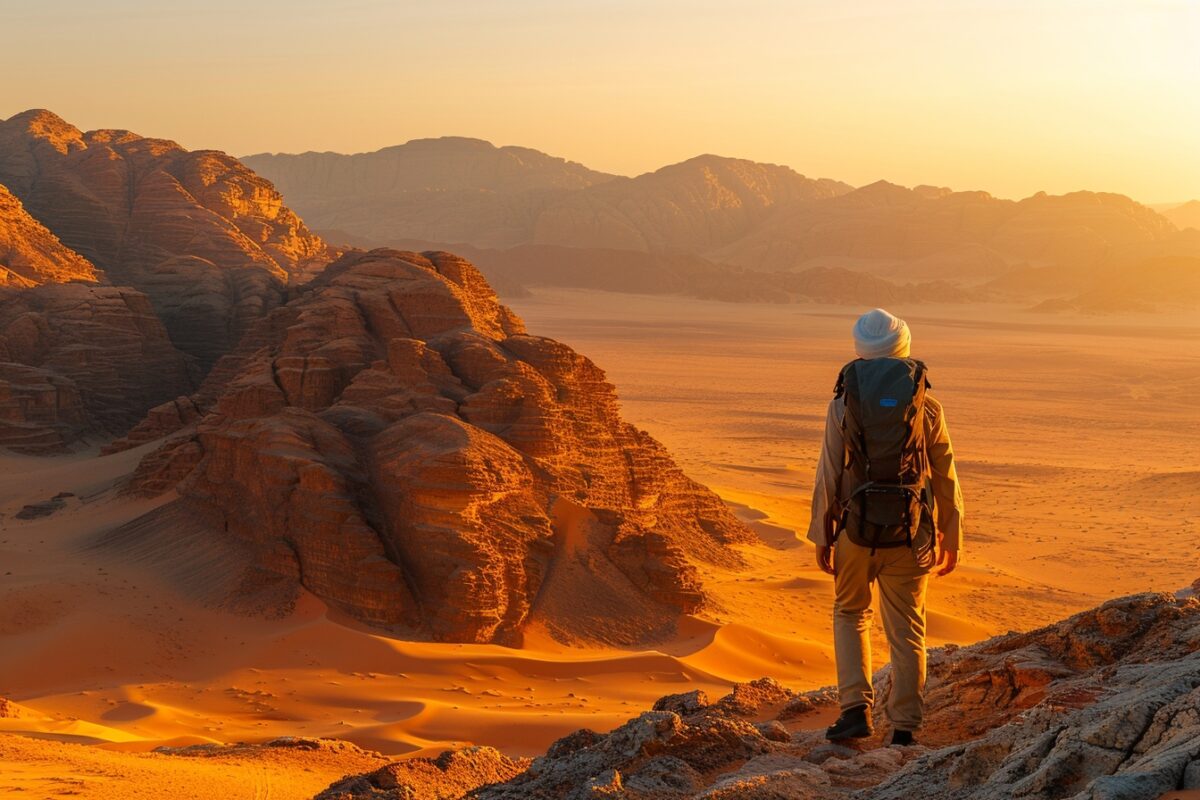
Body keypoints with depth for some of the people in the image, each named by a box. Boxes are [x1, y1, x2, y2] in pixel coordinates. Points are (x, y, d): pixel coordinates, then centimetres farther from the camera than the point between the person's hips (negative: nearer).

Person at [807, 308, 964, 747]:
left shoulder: (843, 405, -4)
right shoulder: (927, 407, -2)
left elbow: (829, 475, -2)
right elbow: (946, 480, 4)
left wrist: (822, 537, 6)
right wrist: (951, 538, 14)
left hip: (857, 529, 0)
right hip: (909, 534, 0)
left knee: (850, 614, 20)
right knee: (906, 631, 10)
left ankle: (856, 708, 7)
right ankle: (904, 727, 12)